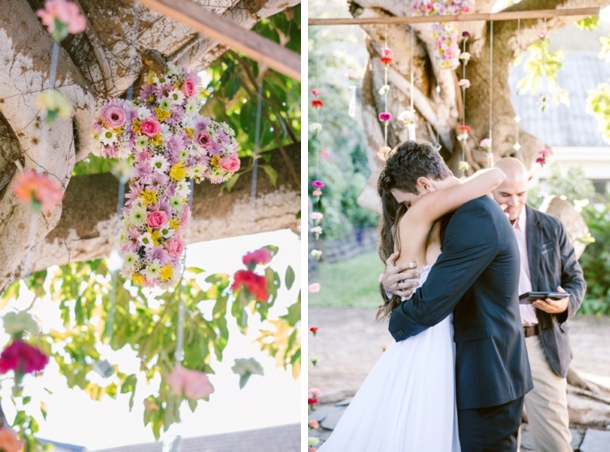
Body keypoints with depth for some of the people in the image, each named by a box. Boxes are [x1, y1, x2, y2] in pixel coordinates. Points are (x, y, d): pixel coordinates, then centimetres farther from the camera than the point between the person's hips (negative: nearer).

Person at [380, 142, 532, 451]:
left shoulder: (475, 217, -22)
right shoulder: (472, 210, 10)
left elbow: (431, 304, -25)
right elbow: (441, 283, 16)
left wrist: (396, 323, -4)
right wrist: (391, 285, -5)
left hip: (487, 372, -9)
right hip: (487, 367, 9)